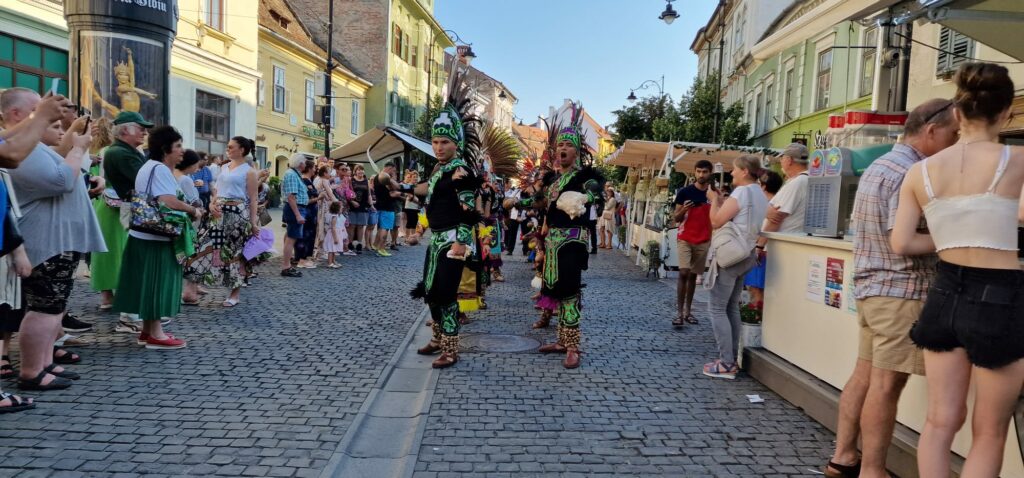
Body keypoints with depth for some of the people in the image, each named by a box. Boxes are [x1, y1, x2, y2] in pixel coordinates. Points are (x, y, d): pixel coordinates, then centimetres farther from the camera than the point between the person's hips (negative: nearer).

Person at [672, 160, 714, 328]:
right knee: (684, 273, -12)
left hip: (704, 241, 3)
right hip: (685, 239, -3)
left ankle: (688, 311, 17)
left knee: (694, 275, 9)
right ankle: (680, 313, -11)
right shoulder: (685, 192, -4)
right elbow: (676, 218, -2)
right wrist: (683, 210, -20)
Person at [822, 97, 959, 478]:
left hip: (871, 286, 10)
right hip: (902, 289, -10)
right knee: (887, 384, -4)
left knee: (865, 375, 13)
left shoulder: (878, 166, 16)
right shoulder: (910, 172, -16)